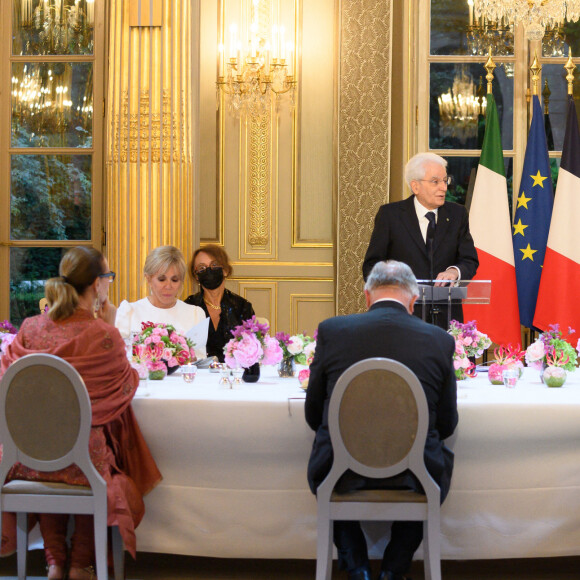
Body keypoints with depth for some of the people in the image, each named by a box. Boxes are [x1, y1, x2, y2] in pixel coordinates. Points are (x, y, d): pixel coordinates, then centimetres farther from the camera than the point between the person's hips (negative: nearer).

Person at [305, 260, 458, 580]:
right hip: (413, 476, 0)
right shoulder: (439, 340, -3)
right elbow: (446, 425, 5)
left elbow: (314, 414, 5)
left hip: (341, 474, 0)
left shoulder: (331, 330, -4)